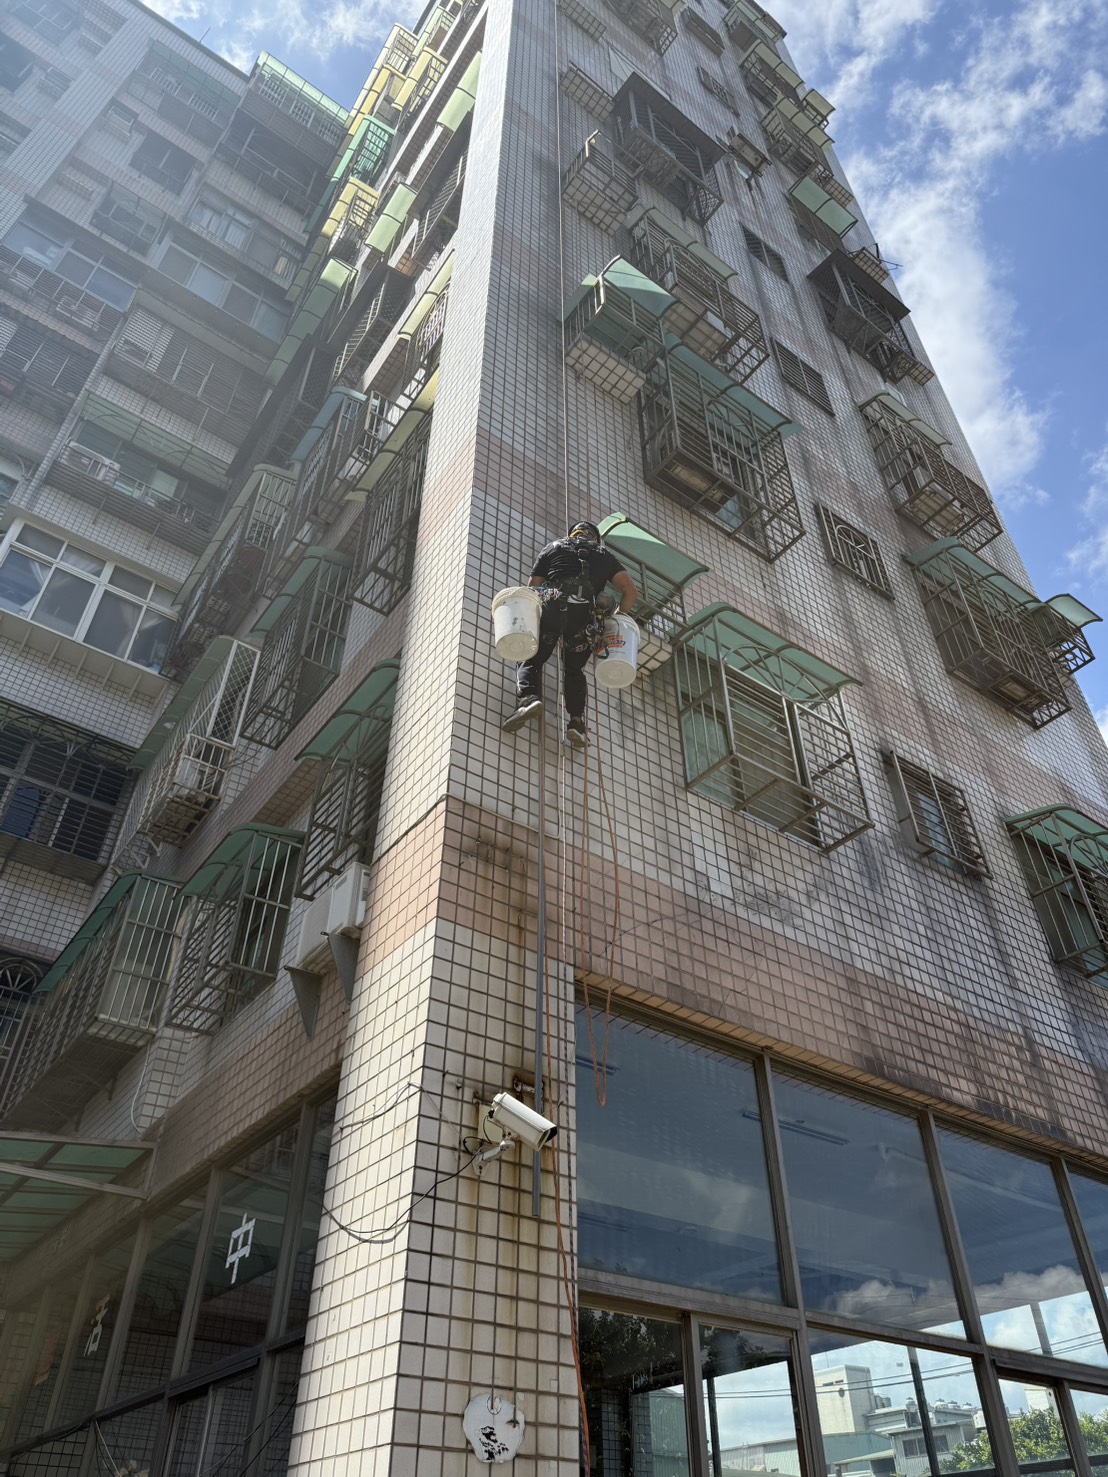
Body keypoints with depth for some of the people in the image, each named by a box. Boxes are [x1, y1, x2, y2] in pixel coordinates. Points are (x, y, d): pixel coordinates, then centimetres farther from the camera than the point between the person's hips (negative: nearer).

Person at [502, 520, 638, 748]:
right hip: (587, 615, 2)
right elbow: (630, 590, 16)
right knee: (574, 669, 18)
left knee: (530, 660, 10)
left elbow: (531, 588, 20)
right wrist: (617, 618, 23)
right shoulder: (604, 555, 29)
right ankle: (576, 720, -2)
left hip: (552, 607, -1)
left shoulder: (553, 548, 27)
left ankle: (528, 697, -20)